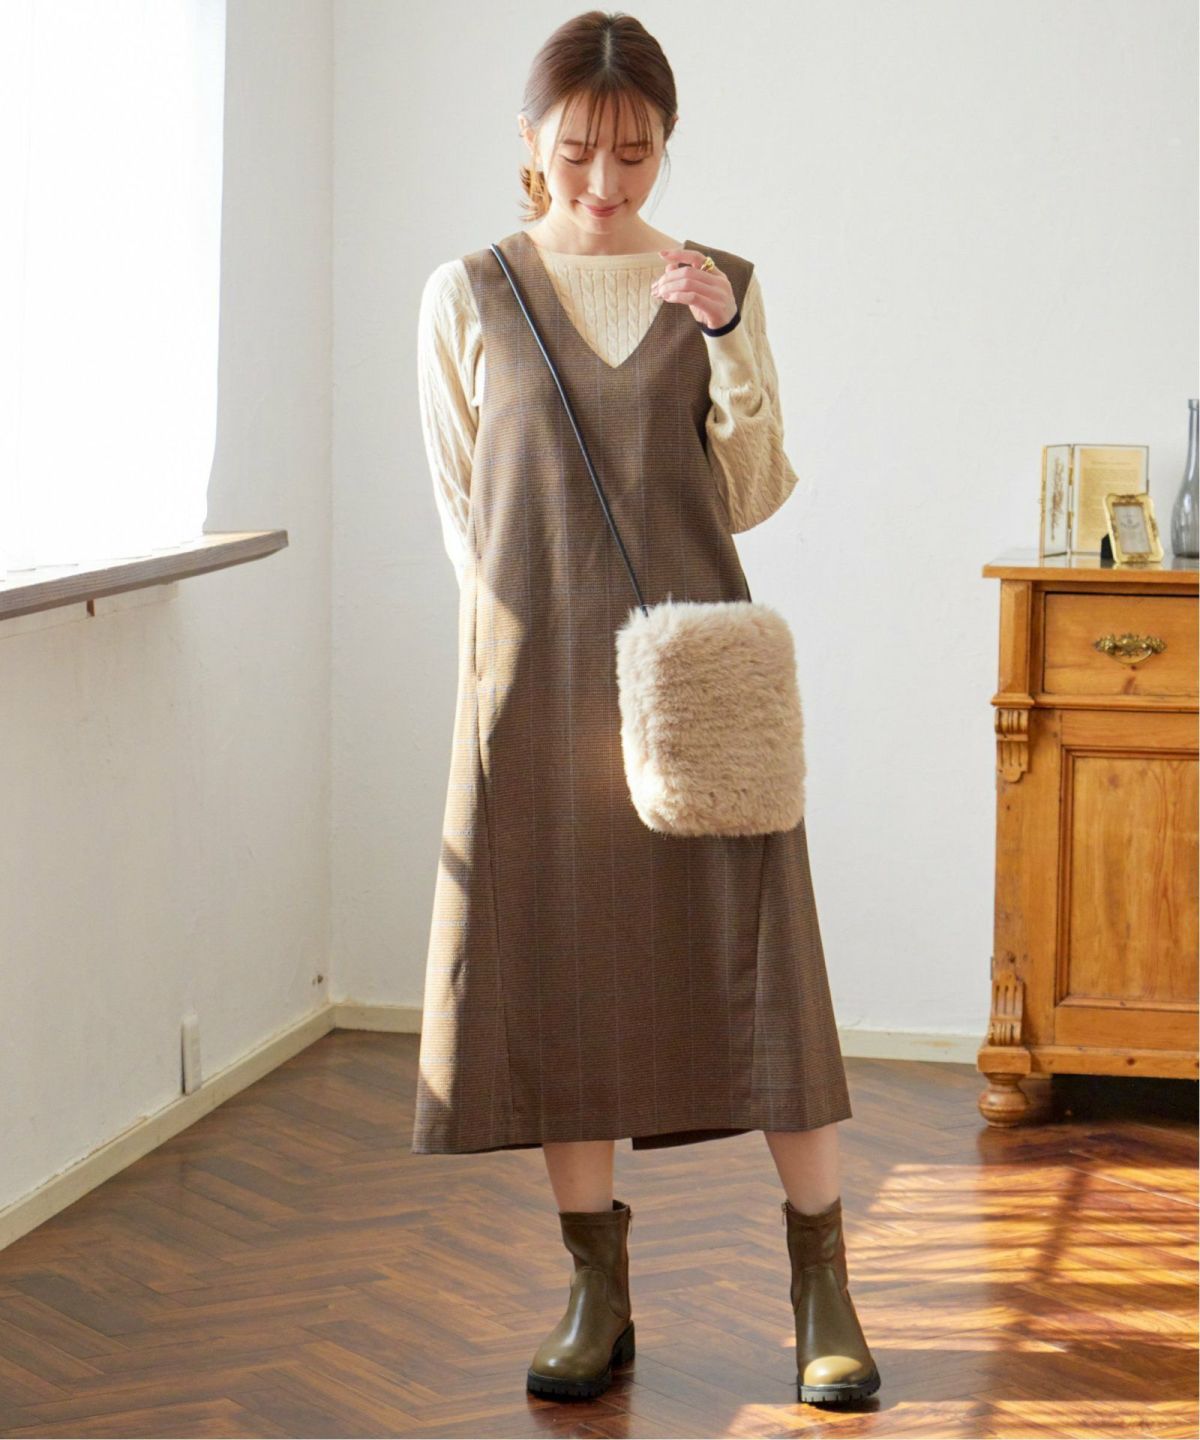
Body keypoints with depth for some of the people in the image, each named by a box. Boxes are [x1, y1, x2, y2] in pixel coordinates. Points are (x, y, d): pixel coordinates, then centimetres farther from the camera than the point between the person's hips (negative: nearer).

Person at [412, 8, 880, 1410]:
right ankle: (598, 1294, 15)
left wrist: (728, 338, -9)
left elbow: (753, 498, 3)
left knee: (759, 964, -3)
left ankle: (822, 1291, 7)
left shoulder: (717, 286, 6)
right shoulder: (467, 297, 5)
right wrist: (540, 638, 0)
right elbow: (463, 514, 8)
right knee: (557, 976, 3)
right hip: (536, 677, 0)